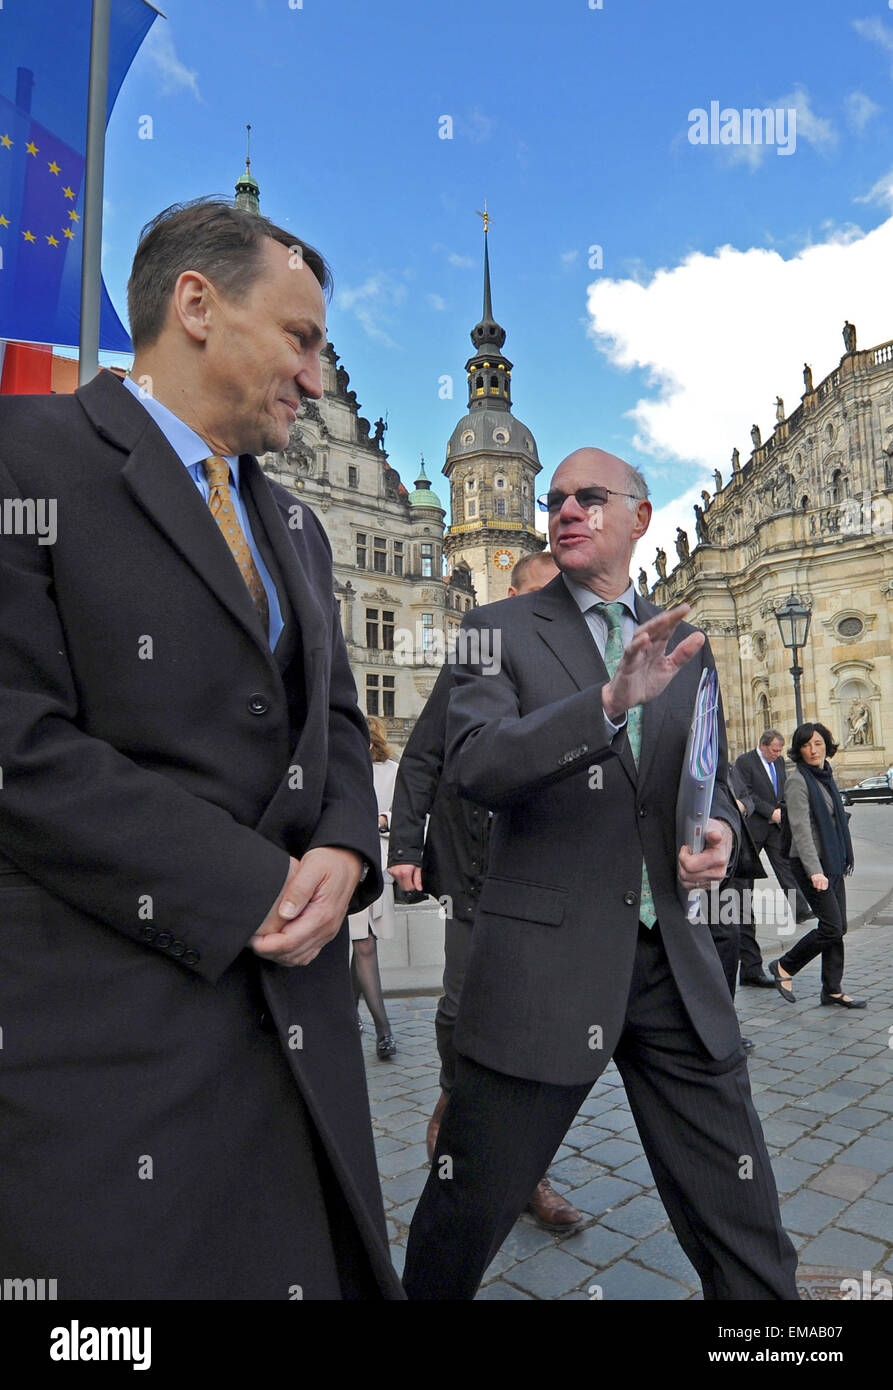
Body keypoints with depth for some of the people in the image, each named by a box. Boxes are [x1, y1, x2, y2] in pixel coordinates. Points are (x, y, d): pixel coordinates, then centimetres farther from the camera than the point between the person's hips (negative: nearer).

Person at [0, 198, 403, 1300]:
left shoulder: (295, 529, 16)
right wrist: (251, 886, -15)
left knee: (316, 1268, 16)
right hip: (101, 1025, -6)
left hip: (292, 1007, 7)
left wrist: (342, 854, -6)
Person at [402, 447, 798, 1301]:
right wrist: (611, 702, -28)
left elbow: (710, 778, 19)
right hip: (544, 964, -3)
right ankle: (425, 1295, 41)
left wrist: (719, 831, -4)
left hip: (674, 960, 4)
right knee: (467, 1213, 13)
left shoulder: (684, 645, 12)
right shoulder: (500, 630, -1)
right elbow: (473, 763, -16)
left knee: (743, 1234, 14)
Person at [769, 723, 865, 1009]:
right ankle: (784, 967, 8)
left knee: (838, 927, 7)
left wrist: (844, 858, 19)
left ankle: (833, 991, 16)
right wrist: (815, 870, -28)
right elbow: (800, 829, -21)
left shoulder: (826, 776, 12)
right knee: (832, 928, -9)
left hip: (832, 862, 8)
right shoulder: (797, 780, -14)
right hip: (811, 864, -8)